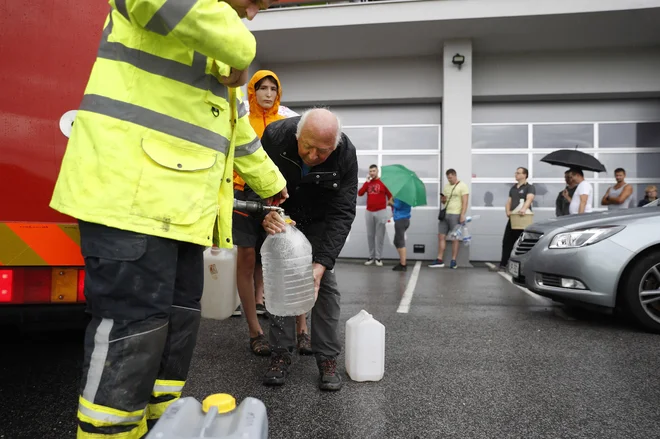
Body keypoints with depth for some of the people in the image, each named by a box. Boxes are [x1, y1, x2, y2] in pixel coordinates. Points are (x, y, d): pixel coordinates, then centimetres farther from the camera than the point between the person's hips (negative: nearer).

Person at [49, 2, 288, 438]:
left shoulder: (214, 55, 27)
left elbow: (236, 127, 35)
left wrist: (270, 182, 43)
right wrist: (239, 49, -14)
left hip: (176, 204, 10)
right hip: (129, 193, -9)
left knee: (180, 318, 11)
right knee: (134, 324, -8)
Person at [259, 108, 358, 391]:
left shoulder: (346, 155, -30)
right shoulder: (275, 136, -30)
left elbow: (342, 213, -27)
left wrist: (322, 262, -35)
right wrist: (266, 214, -38)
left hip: (320, 221, -1)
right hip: (281, 216, 1)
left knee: (324, 282, -7)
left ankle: (328, 359, 3)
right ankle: (280, 354, 8)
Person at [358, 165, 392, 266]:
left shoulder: (383, 182, -2)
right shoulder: (367, 183, 10)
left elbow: (390, 196, -1)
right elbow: (360, 193, -2)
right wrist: (367, 182, -6)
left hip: (380, 212, -4)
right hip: (369, 212, 4)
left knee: (379, 235, -2)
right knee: (370, 235, 6)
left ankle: (378, 257, 3)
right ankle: (371, 256, 12)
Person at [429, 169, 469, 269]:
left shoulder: (462, 186, -5)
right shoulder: (446, 187, 16)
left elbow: (465, 202, -11)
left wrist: (462, 215, -20)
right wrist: (442, 199, 0)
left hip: (455, 215, -7)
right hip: (445, 214, 7)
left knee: (455, 238, -1)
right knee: (441, 236, 4)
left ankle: (453, 261, 5)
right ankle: (439, 260, 7)